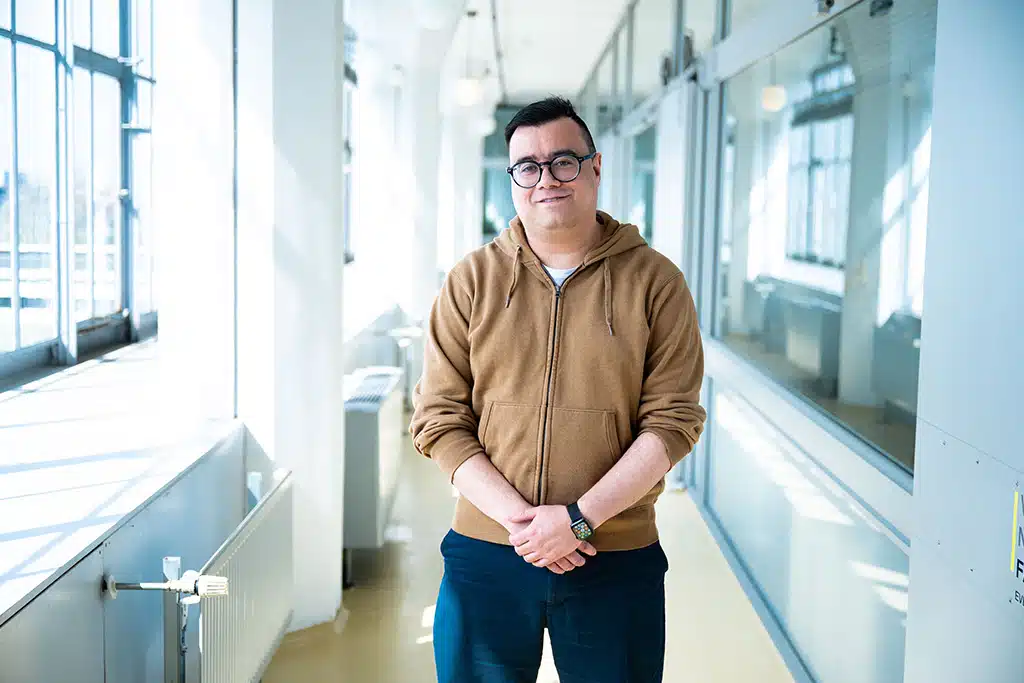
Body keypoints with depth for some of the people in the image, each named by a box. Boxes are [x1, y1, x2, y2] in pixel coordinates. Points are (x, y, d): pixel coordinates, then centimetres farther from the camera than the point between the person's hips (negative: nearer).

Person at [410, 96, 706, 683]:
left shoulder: (655, 282, -1)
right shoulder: (472, 281, 3)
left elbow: (673, 421, -6)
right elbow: (439, 419, -1)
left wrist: (579, 519, -14)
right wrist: (516, 518, -13)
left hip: (617, 565, -1)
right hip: (484, 558, 1)